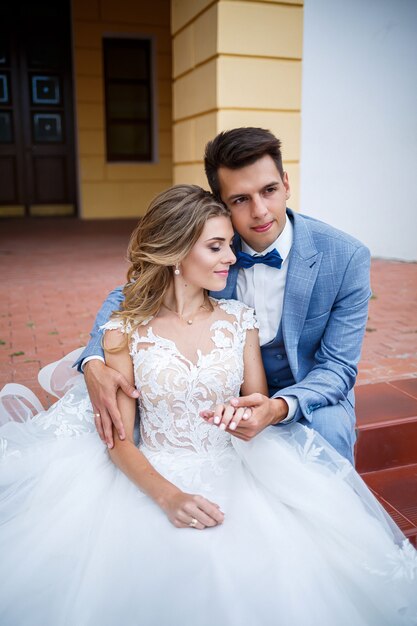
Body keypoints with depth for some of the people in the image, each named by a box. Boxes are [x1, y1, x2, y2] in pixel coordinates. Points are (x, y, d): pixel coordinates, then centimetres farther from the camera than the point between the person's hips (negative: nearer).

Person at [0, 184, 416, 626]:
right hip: (153, 481, -1)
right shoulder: (125, 330, -6)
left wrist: (244, 413, -16)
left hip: (233, 478, 2)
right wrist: (168, 495, -22)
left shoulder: (239, 320, 1)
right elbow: (120, 440, -6)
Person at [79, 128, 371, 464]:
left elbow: (338, 367, -17)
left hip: (311, 391, -1)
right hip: (229, 389, 2)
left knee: (328, 427, -34)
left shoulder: (347, 258, -19)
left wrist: (280, 408, -39)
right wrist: (95, 363, -27)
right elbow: (126, 297, -5)